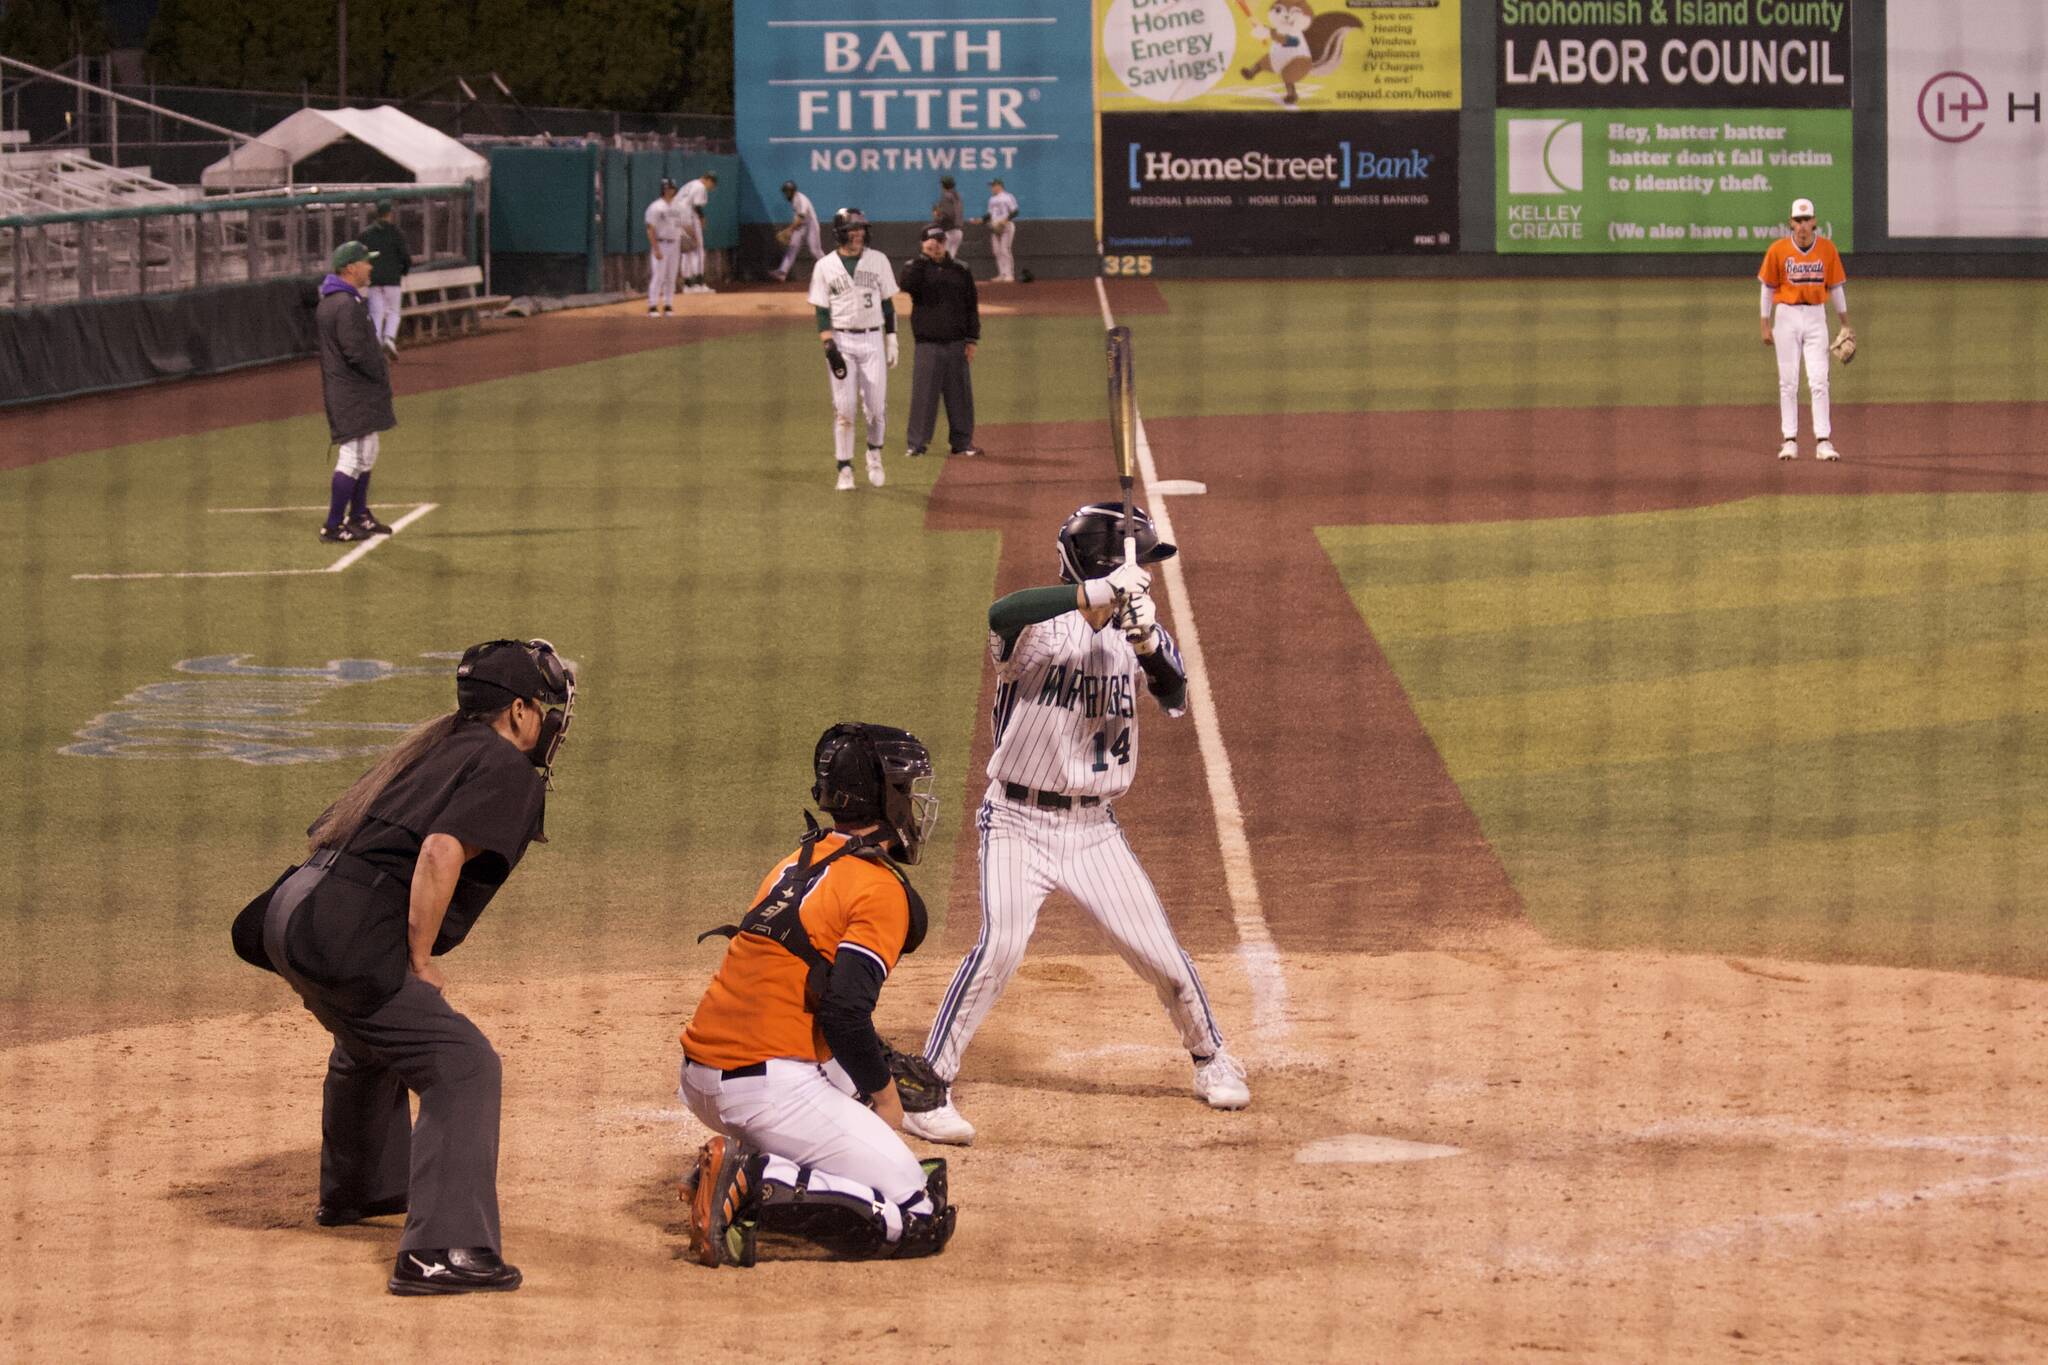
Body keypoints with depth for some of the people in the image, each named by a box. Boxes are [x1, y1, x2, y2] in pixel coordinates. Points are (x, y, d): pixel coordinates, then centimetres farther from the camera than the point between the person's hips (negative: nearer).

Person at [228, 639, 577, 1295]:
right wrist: (420, 962, -12)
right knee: (461, 1064, -12)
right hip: (346, 936, -10)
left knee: (370, 1042, 35)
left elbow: (333, 832, 24)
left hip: (291, 909, 10)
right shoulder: (506, 768, -3)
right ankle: (441, 1252, -24)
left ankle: (352, 1191, 58)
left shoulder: (437, 747, 24)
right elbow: (440, 853, -20)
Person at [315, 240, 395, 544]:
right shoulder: (346, 305, -21)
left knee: (366, 454, 20)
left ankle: (359, 517, 29)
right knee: (353, 456, -8)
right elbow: (357, 351, -26)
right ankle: (333, 525, -5)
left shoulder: (327, 301, 13)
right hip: (354, 393, -11)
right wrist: (381, 374, -10)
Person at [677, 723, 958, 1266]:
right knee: (921, 1218, -4)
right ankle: (754, 1187, -17)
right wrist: (883, 1091, -1)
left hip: (699, 1080, 8)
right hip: (768, 1090, -8)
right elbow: (845, 1012, -18)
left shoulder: (799, 862, 17)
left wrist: (877, 1075, 23)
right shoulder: (882, 888, -8)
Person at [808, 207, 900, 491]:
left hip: (872, 340, 1)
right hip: (841, 342, -1)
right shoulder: (825, 266, 1)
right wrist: (828, 346, -12)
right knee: (843, 409, -4)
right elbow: (822, 311, 0)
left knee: (877, 407, -2)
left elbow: (888, 304, 9)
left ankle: (874, 452, 24)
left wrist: (892, 341, 4)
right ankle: (845, 469, 3)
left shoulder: (877, 260, 5)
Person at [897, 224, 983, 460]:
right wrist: (923, 256, -19)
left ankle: (962, 442, 14)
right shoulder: (916, 268, 3)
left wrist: (972, 340, 3)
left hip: (956, 344, 2)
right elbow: (906, 285, -20)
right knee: (923, 393, -4)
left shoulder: (961, 271, 8)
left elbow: (971, 307, 9)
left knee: (960, 394, 5)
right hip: (927, 345, -2)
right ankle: (916, 442, 2)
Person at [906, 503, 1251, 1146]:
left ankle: (1211, 1058, 31)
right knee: (1001, 943, -22)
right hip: (1019, 822, -5)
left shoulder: (1133, 630, 3)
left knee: (1159, 949, 5)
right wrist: (1101, 593, -45)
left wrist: (1148, 643, -31)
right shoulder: (1037, 626, -14)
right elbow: (1001, 614, -38)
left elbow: (1173, 700, -12)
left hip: (1094, 828, 5)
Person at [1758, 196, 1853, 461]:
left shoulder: (1827, 248, 0)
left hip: (1816, 317, 0)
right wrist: (1766, 326, 2)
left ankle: (1823, 441, -7)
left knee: (1819, 380, -6)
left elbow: (1836, 287, 8)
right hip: (1786, 316, 0)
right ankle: (1789, 440, 6)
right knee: (1788, 381, 2)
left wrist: (1845, 324, 11)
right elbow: (1768, 288, 4)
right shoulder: (1778, 250, -4)